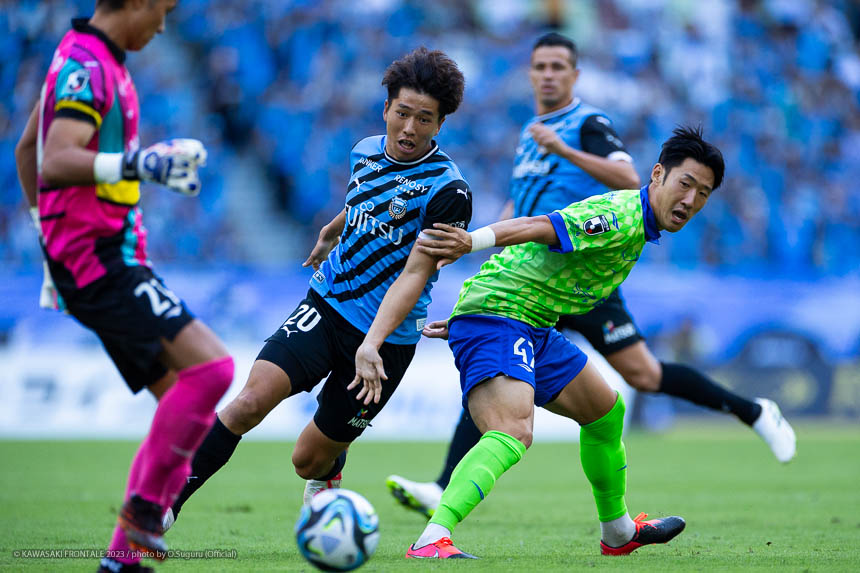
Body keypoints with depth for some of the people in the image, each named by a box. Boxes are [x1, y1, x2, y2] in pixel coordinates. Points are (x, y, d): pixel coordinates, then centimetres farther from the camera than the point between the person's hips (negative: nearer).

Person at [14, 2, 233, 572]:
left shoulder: (95, 61, 19)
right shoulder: (87, 65, -12)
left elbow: (27, 150, 29)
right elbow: (55, 162, -26)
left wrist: (50, 232, 31)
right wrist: (136, 164, -37)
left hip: (109, 262, 10)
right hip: (100, 261, -10)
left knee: (184, 403, 6)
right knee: (211, 366, -21)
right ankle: (146, 505, -11)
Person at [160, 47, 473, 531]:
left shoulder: (449, 192, -16)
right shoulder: (366, 151, 3)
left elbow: (415, 274, -20)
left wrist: (373, 343, -30)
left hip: (386, 340, -4)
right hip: (324, 308, 4)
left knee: (309, 460, 4)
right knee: (252, 400, -21)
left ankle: (329, 473, 43)